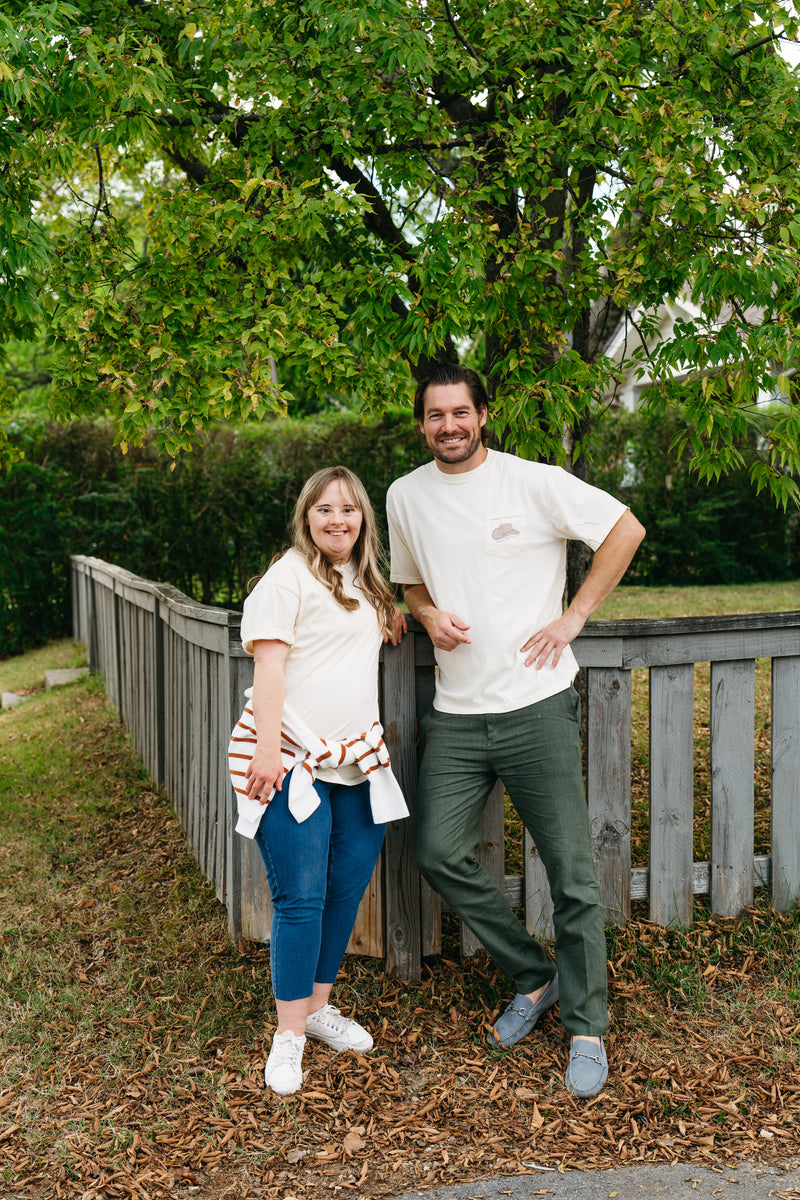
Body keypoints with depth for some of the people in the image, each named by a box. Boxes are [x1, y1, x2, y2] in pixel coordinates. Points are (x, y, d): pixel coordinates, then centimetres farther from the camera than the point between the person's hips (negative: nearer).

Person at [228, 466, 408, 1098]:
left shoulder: (366, 584, 18)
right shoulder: (288, 578, -6)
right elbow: (269, 666, -12)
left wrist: (394, 609, 18)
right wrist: (268, 749, -21)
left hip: (357, 759, 7)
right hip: (293, 758, -7)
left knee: (348, 889, 10)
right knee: (301, 898, -7)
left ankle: (318, 1004, 28)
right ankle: (290, 1035, 7)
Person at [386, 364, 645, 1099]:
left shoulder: (533, 482, -6)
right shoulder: (405, 496, 9)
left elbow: (626, 529, -1)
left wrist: (573, 618, -5)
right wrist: (429, 616, 0)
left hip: (537, 706, -4)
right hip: (456, 714, 5)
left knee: (572, 873, 0)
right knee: (441, 855, 0)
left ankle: (587, 1029, 16)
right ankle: (534, 978, 21)